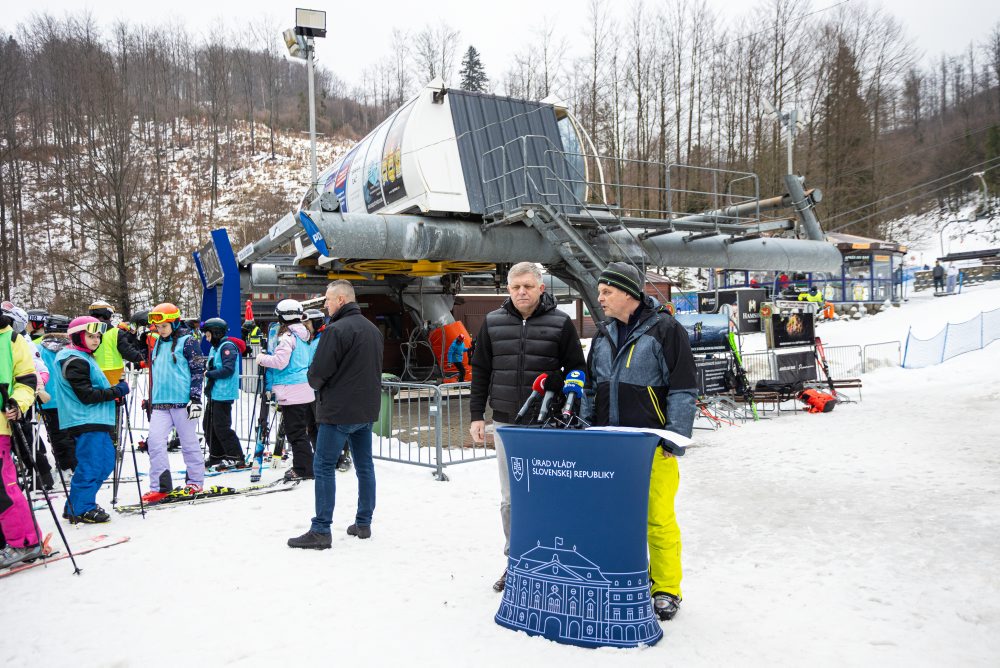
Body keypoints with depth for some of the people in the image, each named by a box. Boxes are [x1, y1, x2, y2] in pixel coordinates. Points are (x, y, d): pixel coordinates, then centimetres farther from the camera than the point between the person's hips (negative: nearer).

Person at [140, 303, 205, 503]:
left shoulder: (187, 341, -4)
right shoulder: (157, 344, 17)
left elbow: (198, 370, -7)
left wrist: (196, 398, -13)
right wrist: (150, 400, 26)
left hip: (182, 401, -6)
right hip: (160, 403, 6)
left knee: (189, 442, 3)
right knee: (155, 441, -5)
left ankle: (195, 482, 16)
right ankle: (160, 486, 0)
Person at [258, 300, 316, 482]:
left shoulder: (287, 337, -13)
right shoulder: (304, 337, 12)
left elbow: (280, 361, -20)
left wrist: (262, 358, -4)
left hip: (292, 392, -8)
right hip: (307, 390, 9)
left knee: (295, 432, -2)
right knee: (311, 428, 17)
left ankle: (303, 469, 1)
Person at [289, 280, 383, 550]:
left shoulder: (337, 329, -15)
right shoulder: (373, 329, 12)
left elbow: (317, 373, -16)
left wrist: (316, 383, 5)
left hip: (338, 410, -8)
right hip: (367, 409, 8)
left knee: (324, 466, -1)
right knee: (364, 465, 13)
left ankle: (321, 531, 0)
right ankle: (363, 523, 21)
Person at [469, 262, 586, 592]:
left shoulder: (561, 323, -1)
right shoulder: (493, 322, 6)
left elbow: (576, 373, 2)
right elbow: (480, 372, 10)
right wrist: (477, 415, 5)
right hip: (506, 423, 3)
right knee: (510, 499, 10)